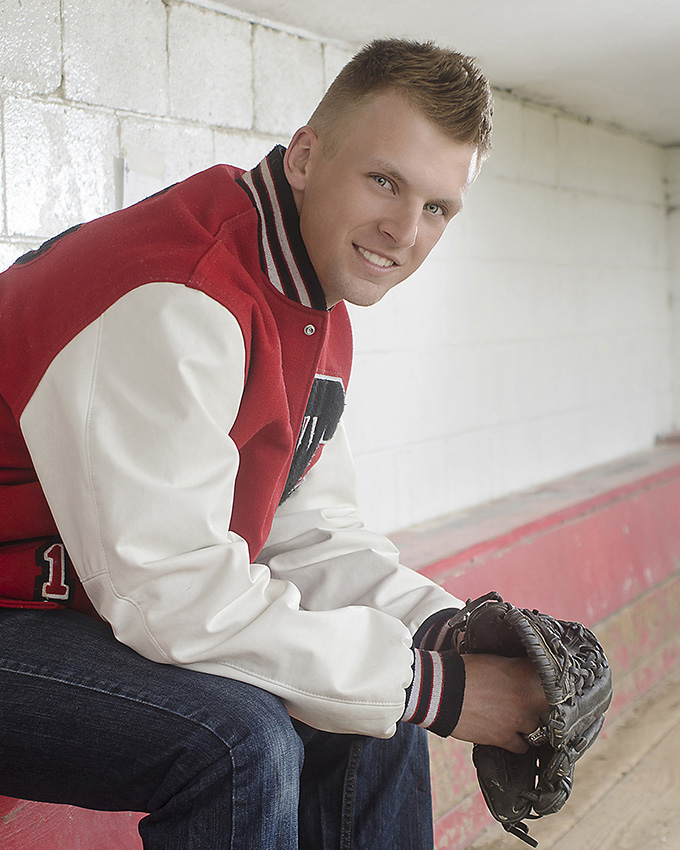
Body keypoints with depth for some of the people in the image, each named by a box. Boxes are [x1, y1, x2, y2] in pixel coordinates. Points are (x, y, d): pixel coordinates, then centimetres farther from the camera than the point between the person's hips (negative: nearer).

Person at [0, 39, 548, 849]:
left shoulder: (321, 311, 6)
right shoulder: (171, 302, -27)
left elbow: (307, 528, 7)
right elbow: (172, 589, -31)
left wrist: (445, 627, -10)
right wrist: (431, 685, -26)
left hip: (121, 616, 9)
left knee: (372, 729, 6)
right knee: (237, 739, -30)